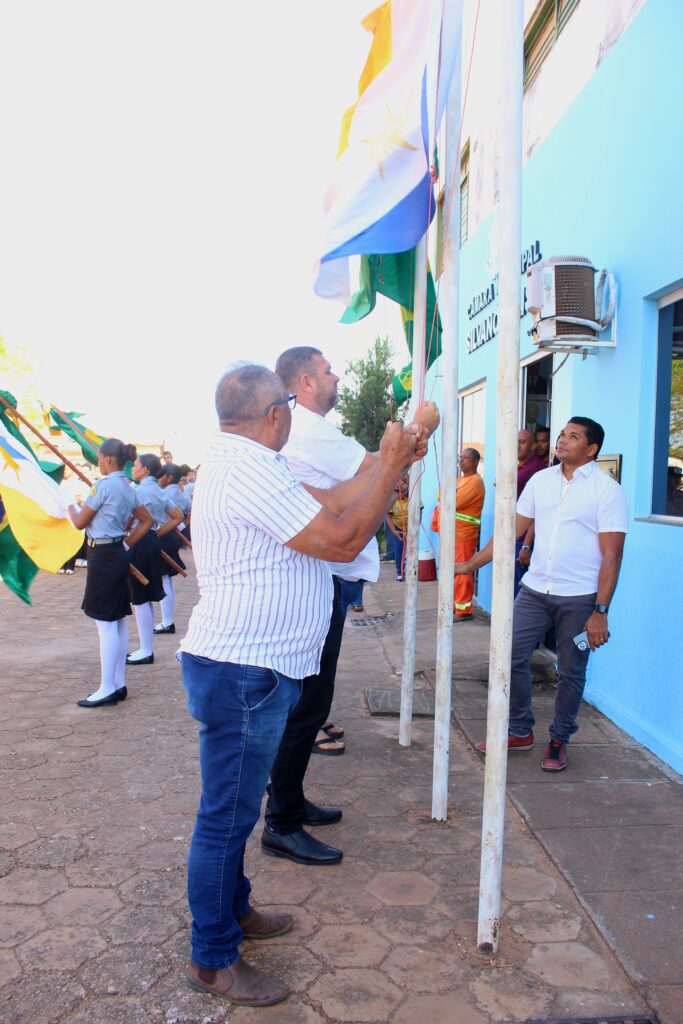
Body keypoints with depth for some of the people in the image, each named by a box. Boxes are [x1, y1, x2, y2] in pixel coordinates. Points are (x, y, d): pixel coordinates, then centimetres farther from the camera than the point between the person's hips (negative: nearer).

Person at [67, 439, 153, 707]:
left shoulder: (103, 485, -14)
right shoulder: (127, 488, 11)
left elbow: (80, 523, -8)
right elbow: (146, 521, 18)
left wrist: (70, 506, 12)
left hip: (103, 555, -9)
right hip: (119, 554, 9)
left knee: (106, 623, -6)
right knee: (118, 622, 12)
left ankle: (107, 688, -1)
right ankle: (118, 684, 19)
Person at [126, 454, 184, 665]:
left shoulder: (139, 490, -14)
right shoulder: (160, 492, 12)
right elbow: (178, 517, 15)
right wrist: (157, 533, 12)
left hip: (139, 543, -9)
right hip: (152, 542, 9)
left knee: (139, 598, -3)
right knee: (146, 597, 15)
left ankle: (146, 651, 2)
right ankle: (146, 648, 22)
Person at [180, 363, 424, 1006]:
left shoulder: (237, 462, 12)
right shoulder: (250, 470, -22)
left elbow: (328, 506, 11)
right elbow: (343, 539, -22)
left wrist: (384, 464, 11)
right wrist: (391, 467, -12)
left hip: (247, 668, 11)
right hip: (243, 671, -11)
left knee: (234, 808, 23)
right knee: (228, 814, 4)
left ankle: (232, 909, 41)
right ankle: (213, 960, 21)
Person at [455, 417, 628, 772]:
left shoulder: (606, 489, -8)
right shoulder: (541, 480, 6)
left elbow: (612, 556, -10)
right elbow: (513, 530, 10)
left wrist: (600, 612, -15)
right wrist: (471, 564, 6)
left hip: (579, 597, -4)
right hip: (534, 589, 4)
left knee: (571, 673, 8)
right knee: (511, 656, 3)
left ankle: (559, 740, 28)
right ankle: (520, 731, 23)